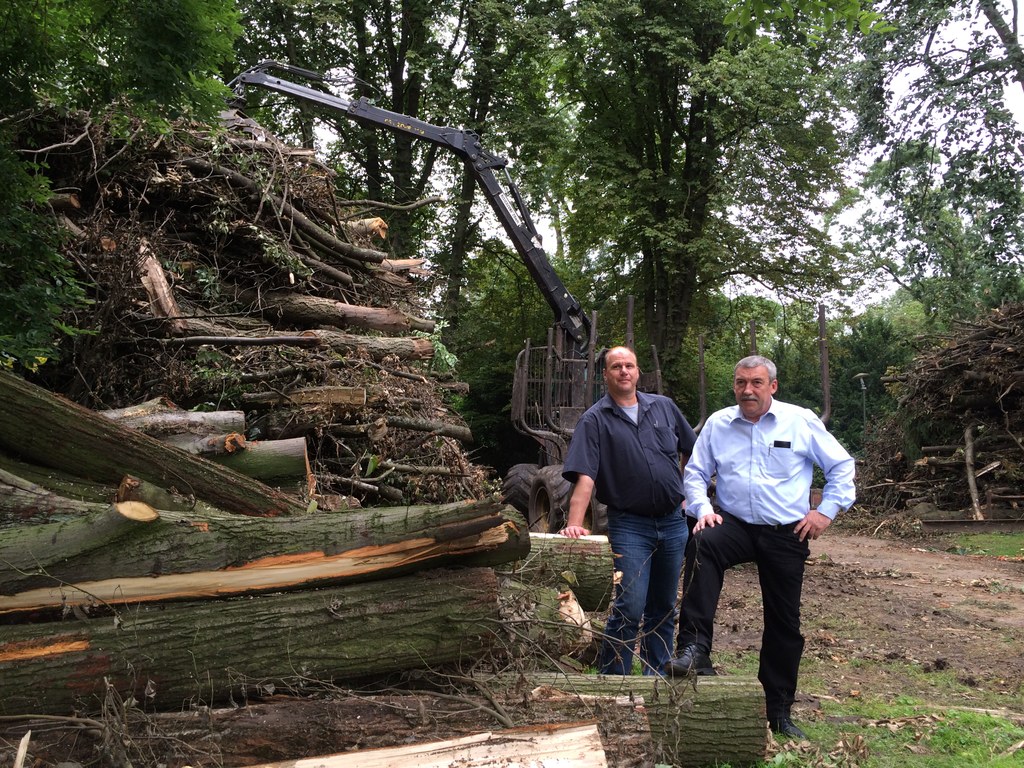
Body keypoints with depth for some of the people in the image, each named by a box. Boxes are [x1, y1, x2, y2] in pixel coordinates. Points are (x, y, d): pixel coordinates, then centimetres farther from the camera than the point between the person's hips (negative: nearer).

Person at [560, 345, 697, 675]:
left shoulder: (664, 407, 8)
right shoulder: (595, 420, -5)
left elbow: (691, 450, 20)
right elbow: (585, 478, -15)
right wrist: (574, 523, -25)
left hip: (673, 521, 5)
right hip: (629, 526, -4)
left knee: (664, 608, 14)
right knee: (630, 609, -9)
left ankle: (656, 675, 28)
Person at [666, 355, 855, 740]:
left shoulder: (802, 421, -2)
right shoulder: (717, 423, 3)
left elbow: (841, 466, 4)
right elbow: (695, 473, 9)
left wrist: (827, 510, -3)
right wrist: (702, 509, -8)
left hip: (787, 534, 0)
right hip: (734, 524, 0)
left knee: (784, 622, 6)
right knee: (701, 545, -34)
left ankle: (779, 710, 23)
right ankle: (694, 649, -35)